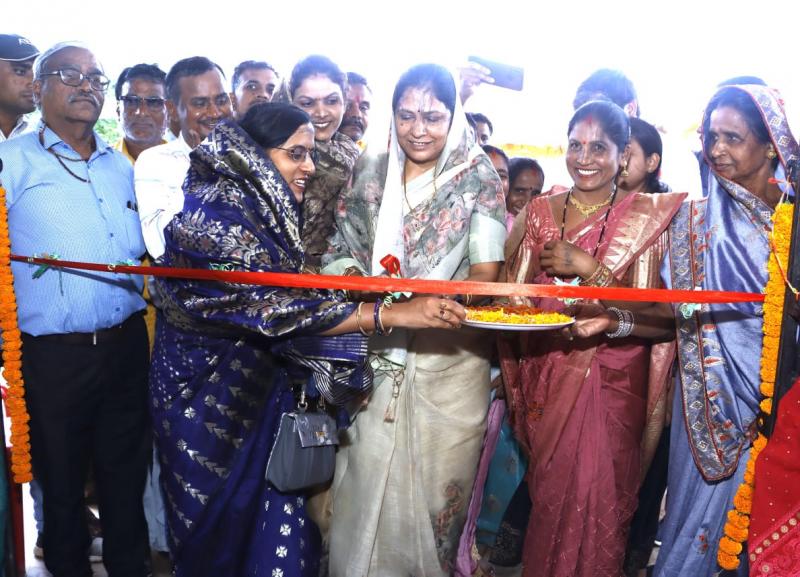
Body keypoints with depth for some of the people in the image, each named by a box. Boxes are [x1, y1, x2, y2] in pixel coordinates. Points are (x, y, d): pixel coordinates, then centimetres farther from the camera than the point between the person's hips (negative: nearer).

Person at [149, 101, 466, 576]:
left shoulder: (267, 211, 4)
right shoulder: (214, 212, -21)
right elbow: (277, 306, -31)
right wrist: (391, 315, -35)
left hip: (263, 385, 7)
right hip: (208, 391, -7)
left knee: (277, 510, 10)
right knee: (221, 521, 10)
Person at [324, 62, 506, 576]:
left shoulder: (479, 180, -4)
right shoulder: (373, 175, 7)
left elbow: (486, 274, -10)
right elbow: (344, 252, 12)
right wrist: (357, 282, -9)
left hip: (450, 355, -2)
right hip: (378, 353, 3)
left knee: (436, 481, 7)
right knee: (367, 479, 8)